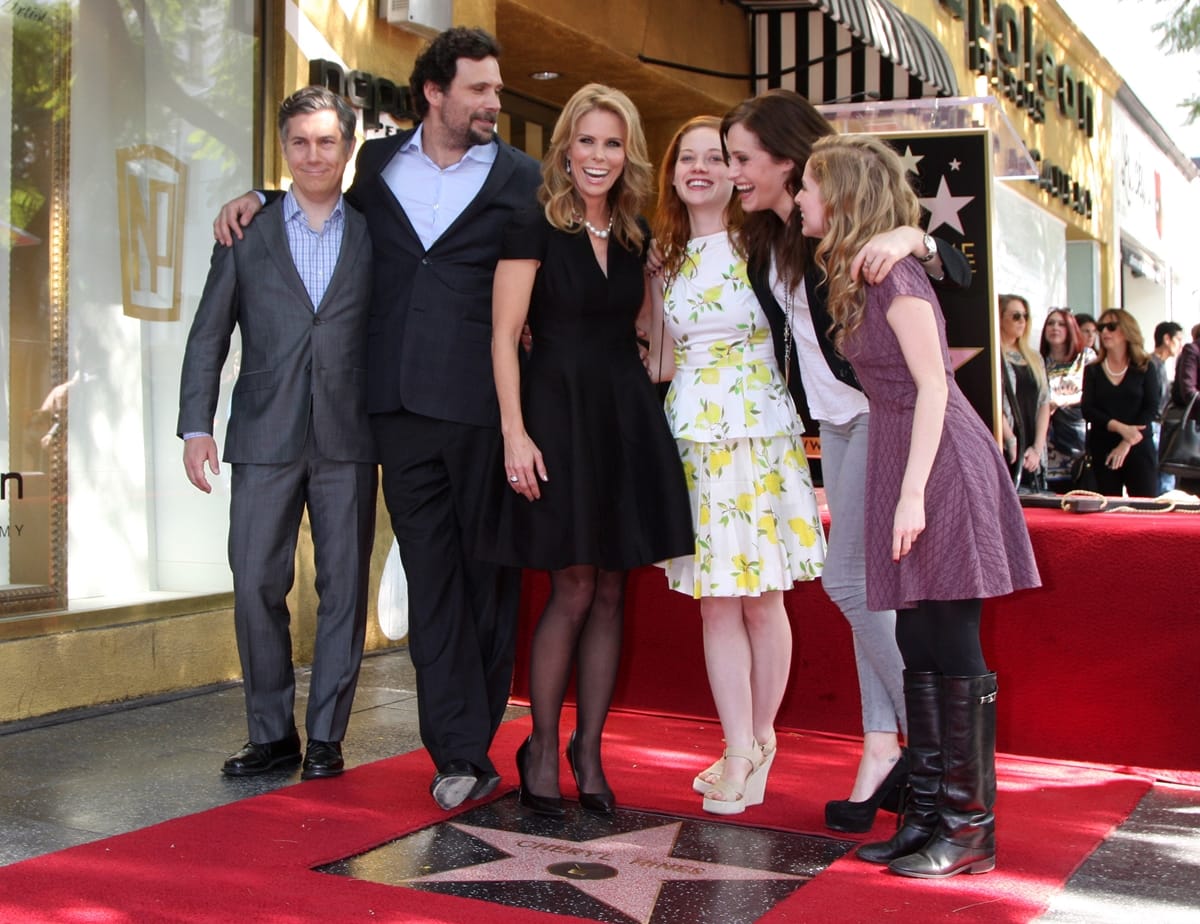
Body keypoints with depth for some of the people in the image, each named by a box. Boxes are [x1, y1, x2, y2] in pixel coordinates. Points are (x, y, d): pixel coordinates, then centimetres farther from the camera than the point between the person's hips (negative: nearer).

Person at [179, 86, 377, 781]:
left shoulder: (374, 234, 9)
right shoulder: (248, 235, 10)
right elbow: (209, 337, 8)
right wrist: (197, 424, 0)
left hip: (348, 440, 0)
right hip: (266, 439, 1)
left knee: (344, 589, 2)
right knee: (256, 586, 0)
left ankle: (327, 737, 13)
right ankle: (272, 734, 13)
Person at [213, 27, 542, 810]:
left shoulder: (520, 177, 6)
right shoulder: (379, 164, 14)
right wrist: (257, 198, 18)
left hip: (483, 401, -2)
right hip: (402, 402, 2)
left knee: (488, 573, 5)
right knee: (431, 578, 1)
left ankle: (469, 744, 18)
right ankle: (463, 753, 6)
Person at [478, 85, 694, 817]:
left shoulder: (635, 236, 13)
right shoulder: (535, 228, -4)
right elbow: (505, 335, -8)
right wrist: (515, 432, -15)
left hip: (626, 418, 5)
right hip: (557, 409, -5)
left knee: (611, 591, 6)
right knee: (573, 591, -5)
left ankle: (589, 751, 18)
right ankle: (542, 750, 12)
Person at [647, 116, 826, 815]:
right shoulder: (665, 257, 11)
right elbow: (661, 358, 15)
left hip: (760, 434, -3)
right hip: (692, 436, 3)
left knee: (762, 596, 2)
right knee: (715, 599, 3)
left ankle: (762, 738, 21)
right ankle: (739, 750, 12)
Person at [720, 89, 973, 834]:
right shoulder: (765, 241, 10)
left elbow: (959, 274, -15)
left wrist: (914, 238, -33)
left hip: (880, 410, -8)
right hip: (835, 417, 8)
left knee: (850, 581, -8)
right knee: (864, 585, 9)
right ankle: (885, 748, 16)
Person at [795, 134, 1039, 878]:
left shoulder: (893, 273, -11)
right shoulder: (859, 277, 15)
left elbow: (932, 386, -16)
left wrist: (913, 491, -20)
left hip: (941, 464, -9)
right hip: (901, 459, 9)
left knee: (953, 649, -4)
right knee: (919, 646, 11)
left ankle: (971, 828, 4)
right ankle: (929, 812, 19)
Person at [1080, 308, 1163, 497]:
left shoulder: (1144, 369, 6)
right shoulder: (1092, 371, 8)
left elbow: (1151, 409, -3)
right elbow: (1087, 410, -2)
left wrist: (1127, 443, -14)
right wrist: (1121, 428, -16)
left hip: (1139, 448, -1)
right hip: (1102, 450, 1)